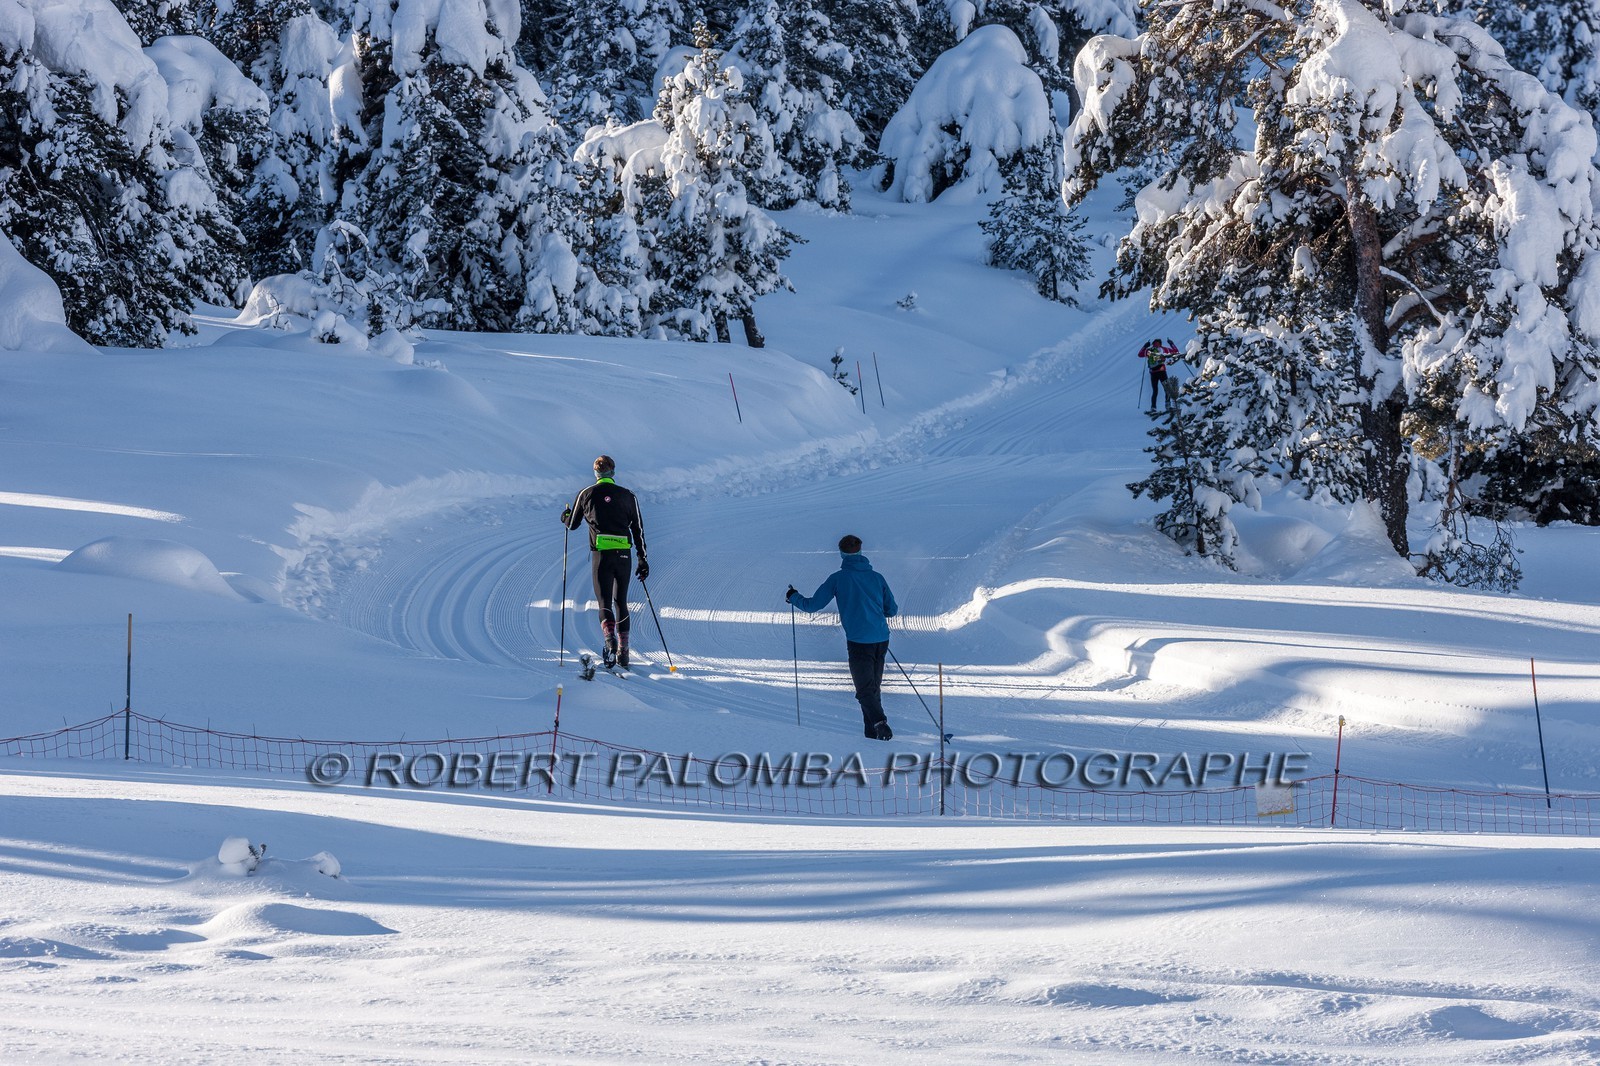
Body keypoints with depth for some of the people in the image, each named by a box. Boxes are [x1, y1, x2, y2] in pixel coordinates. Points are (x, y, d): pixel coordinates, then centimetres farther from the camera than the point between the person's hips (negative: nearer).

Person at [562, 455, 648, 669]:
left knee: (604, 602, -1)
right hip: (624, 554, 2)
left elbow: (572, 524, 15)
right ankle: (623, 651, 12)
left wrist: (565, 517, 40)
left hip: (600, 554, -2)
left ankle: (610, 640, -29)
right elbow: (638, 529, 8)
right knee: (621, 603, 15)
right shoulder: (628, 496, 7)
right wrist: (643, 559, 14)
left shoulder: (586, 494, 4)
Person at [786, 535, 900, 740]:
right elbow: (892, 610, 15)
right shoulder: (876, 577, 9)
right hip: (881, 640, 5)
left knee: (865, 690, -3)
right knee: (874, 688, 16)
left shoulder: (838, 578, -2)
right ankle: (873, 732, 18)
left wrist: (793, 597, 21)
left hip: (858, 642, -5)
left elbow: (812, 605, 2)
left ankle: (880, 724, -25)